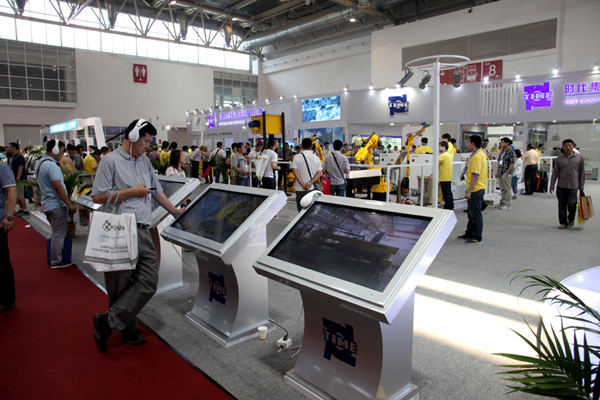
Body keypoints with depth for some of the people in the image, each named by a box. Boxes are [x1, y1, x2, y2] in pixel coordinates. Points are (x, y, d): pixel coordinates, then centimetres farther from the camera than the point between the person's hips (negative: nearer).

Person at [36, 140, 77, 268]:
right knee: (59, 234, 0)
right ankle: (56, 261, 8)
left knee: (56, 233, 19)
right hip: (56, 205, -10)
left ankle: (54, 258, 27)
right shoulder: (51, 165, -21)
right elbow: (58, 187, -24)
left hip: (47, 203, 10)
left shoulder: (40, 163, 11)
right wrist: (70, 204, -21)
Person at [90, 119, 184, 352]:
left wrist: (175, 212, 30)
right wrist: (132, 191, -8)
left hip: (143, 232, 7)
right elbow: (98, 197, -10)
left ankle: (108, 322, 8)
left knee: (149, 281, -2)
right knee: (121, 285, 4)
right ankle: (128, 330, 18)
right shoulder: (111, 161, -4)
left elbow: (157, 192, 27)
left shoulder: (145, 161, 19)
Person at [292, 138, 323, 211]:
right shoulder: (316, 158, 3)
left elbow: (295, 172, -11)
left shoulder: (297, 157, -4)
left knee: (301, 210, 4)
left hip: (300, 189, -2)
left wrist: (303, 184, -10)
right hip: (312, 188, 2)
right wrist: (310, 183, -10)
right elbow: (319, 173, -3)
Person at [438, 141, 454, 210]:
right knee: (449, 193, 14)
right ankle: (451, 207, 21)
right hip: (449, 177, 10)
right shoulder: (449, 154, 14)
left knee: (446, 194, -6)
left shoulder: (443, 155, -17)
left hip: (444, 178, -10)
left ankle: (447, 208, -3)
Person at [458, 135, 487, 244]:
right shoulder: (480, 153, 13)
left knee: (475, 214, -2)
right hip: (475, 189, 11)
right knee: (471, 213, 19)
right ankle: (470, 233, 31)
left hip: (476, 190, -11)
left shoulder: (477, 157, -21)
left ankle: (477, 237, 6)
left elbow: (475, 176, -25)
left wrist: (469, 191, -24)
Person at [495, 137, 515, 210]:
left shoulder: (511, 151, -10)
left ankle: (507, 204, 3)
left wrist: (507, 173, -15)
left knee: (507, 189, -2)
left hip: (506, 174, -8)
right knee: (502, 189, 14)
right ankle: (502, 203, 23)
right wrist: (497, 171, 14)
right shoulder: (502, 151, 14)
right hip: (501, 173, 8)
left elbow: (512, 163, -14)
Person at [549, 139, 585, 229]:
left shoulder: (579, 158, 5)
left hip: (573, 186, -1)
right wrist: (552, 185, 4)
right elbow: (555, 172, 8)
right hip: (561, 187, 1)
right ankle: (563, 223, 17)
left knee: (572, 204, -9)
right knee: (562, 206, 5)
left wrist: (581, 186, 5)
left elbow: (582, 173, 7)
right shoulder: (559, 158, 6)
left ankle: (571, 219, 19)